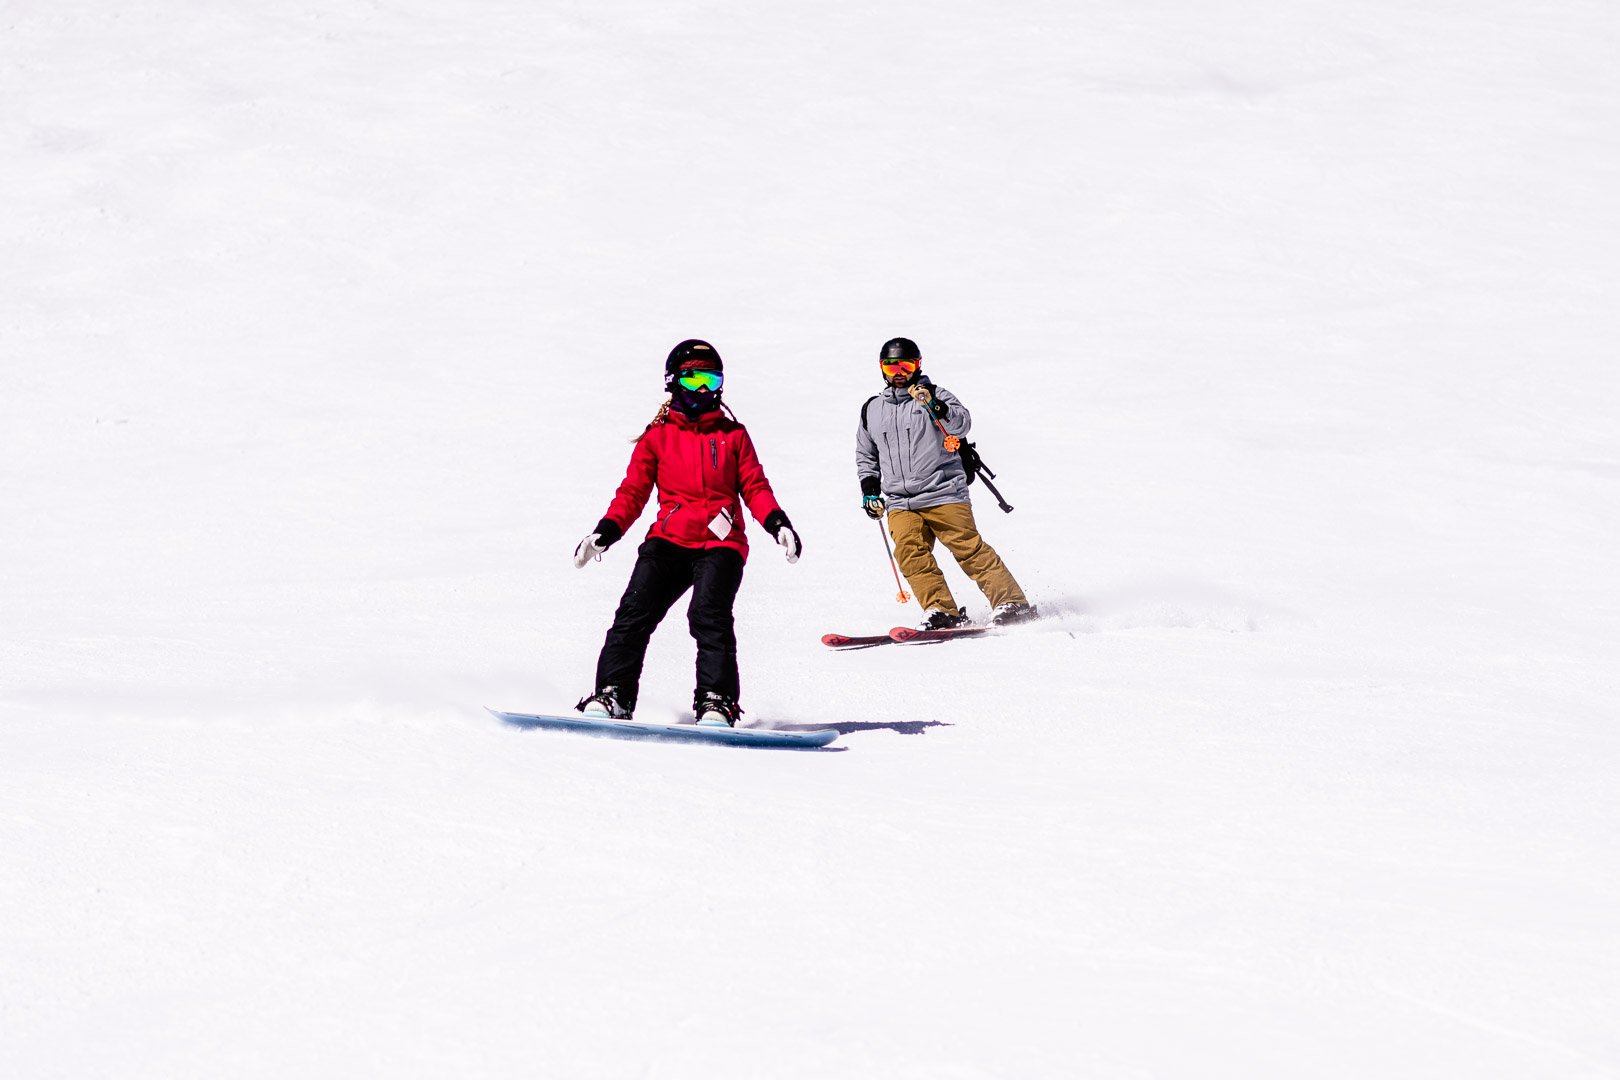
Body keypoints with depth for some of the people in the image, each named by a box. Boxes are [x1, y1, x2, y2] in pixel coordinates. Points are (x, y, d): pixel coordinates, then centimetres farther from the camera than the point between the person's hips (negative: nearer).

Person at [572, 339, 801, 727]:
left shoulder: (732, 435, 17)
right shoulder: (657, 437, 16)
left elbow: (754, 487, 12)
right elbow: (633, 492, 12)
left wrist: (777, 523, -6)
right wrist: (605, 533, -3)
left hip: (720, 542, -1)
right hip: (669, 539, 1)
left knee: (709, 614, -23)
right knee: (635, 613, -16)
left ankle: (717, 702, -24)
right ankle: (612, 695, -13)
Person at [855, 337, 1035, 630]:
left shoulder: (935, 395, 5)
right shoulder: (871, 410, 18)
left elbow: (962, 424, -13)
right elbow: (866, 456, 31)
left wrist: (936, 407, -29)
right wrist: (869, 488, 17)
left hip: (944, 494, -4)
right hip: (900, 504, 4)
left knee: (969, 548, -10)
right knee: (910, 552, -18)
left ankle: (1013, 604, -5)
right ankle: (941, 612, -19)